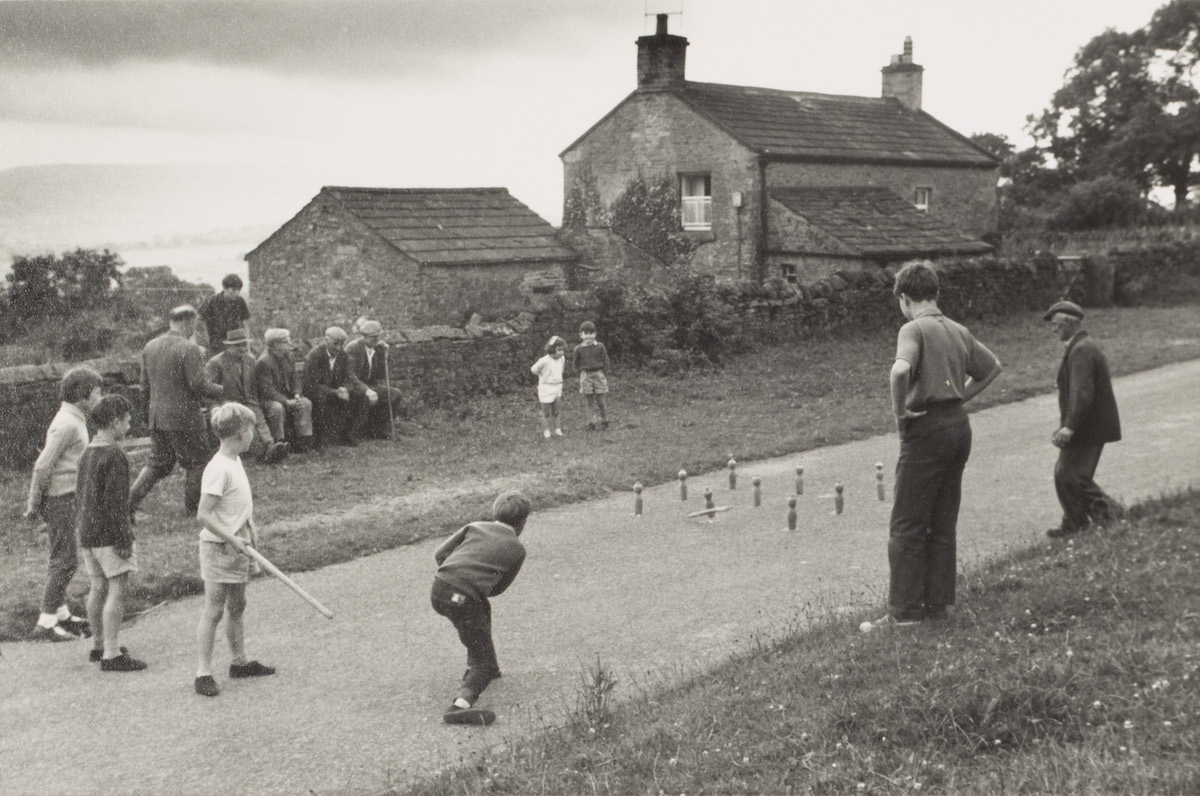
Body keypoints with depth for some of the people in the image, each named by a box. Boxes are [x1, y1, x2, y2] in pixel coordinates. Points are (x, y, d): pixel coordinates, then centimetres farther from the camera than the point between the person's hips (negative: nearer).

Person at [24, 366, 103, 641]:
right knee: (65, 560, -7)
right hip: (59, 497, -10)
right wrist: (34, 505, -14)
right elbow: (43, 466, -20)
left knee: (63, 557, 17)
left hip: (66, 495, 10)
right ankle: (45, 624, -3)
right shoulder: (67, 424, -18)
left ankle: (61, 614, 27)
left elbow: (46, 461, 20)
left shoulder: (75, 419, 13)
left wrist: (35, 502, 22)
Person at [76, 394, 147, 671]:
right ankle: (111, 654, -9)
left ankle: (98, 644, 29)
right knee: (117, 589, -7)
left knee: (98, 588, 18)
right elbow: (114, 502, -20)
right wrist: (124, 538, -17)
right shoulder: (114, 456, -16)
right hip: (108, 534, -9)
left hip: (87, 532, 9)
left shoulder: (87, 453, 12)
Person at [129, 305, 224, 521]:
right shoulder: (190, 349, -16)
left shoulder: (150, 347, 8)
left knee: (157, 464, 16)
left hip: (157, 417, 7)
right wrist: (220, 391, -1)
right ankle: (193, 509, 15)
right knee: (199, 462, 10)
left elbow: (145, 386, 12)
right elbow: (199, 385, -19)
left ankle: (129, 502, 5)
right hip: (185, 418, -7)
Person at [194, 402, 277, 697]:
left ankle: (239, 662, 28)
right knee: (214, 610, -3)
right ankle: (204, 671, 3)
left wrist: (249, 524, 7)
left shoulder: (235, 461, 8)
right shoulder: (219, 469, -20)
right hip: (219, 549, -9)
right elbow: (203, 514, -23)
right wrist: (232, 538, -22)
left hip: (237, 547, 9)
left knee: (237, 606, 17)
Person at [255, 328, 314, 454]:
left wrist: (296, 395, -13)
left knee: (306, 403, -13)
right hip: (268, 399, -7)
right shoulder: (263, 362, -20)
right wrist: (287, 402, -30)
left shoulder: (288, 357, 6)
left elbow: (295, 379, 9)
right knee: (277, 408, -36)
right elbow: (267, 389, -24)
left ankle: (304, 442, -10)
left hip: (287, 395, 7)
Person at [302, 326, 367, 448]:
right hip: (316, 392, -6)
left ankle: (346, 433, -7)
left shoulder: (342, 355, 2)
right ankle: (321, 438, -22)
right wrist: (334, 392, -34)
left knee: (359, 394, -16)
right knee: (321, 399, -39)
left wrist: (345, 389, -26)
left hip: (337, 390, 6)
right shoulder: (313, 356, -16)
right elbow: (312, 385, -22)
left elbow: (349, 378, 0)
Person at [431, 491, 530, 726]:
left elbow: (440, 554, 12)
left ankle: (475, 666, 44)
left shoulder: (475, 527, 18)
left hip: (438, 591, 6)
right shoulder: (517, 549, 10)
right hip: (463, 601, -6)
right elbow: (499, 588, 13)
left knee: (483, 610, 36)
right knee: (484, 663, 4)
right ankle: (462, 703, -21)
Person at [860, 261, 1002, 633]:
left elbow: (901, 369, -30)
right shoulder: (958, 330, 12)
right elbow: (992, 367, 26)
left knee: (907, 526, -1)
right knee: (943, 524, 13)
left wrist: (899, 409, -16)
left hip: (927, 427, -8)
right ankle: (937, 603, 18)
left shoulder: (913, 329, -11)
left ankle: (904, 611, 0)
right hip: (959, 424, 8)